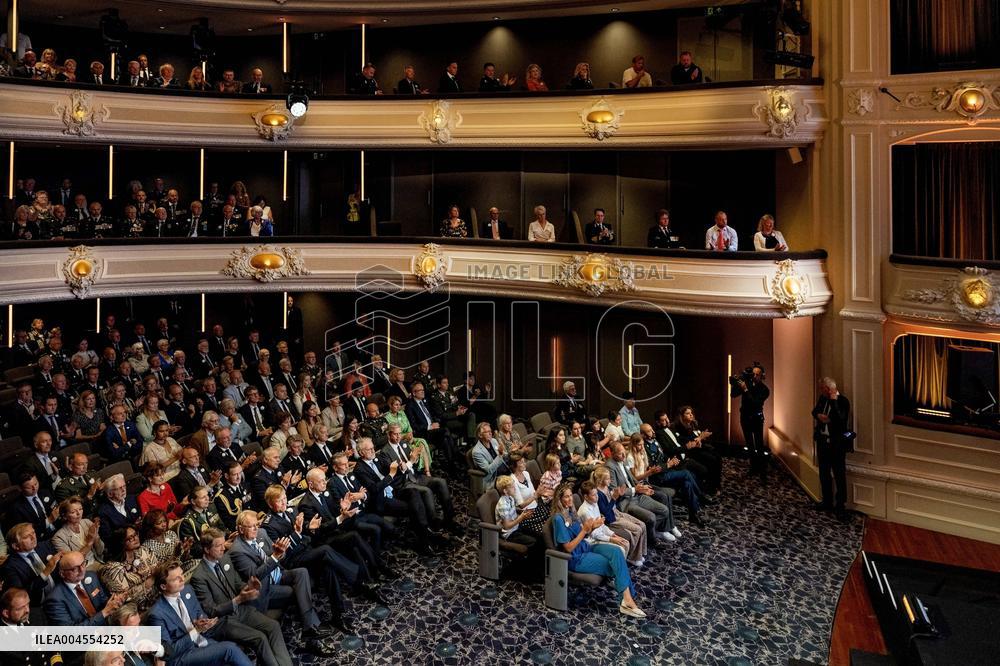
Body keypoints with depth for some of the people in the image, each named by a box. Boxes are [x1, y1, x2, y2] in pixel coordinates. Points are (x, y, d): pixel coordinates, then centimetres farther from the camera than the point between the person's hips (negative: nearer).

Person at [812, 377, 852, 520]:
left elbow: (840, 419, -28)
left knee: (839, 475, 1)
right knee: (824, 473, 17)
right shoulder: (823, 398, 4)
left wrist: (833, 400, -27)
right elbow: (814, 411, 16)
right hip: (822, 441, 7)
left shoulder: (843, 401, -16)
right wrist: (818, 415, -7)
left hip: (836, 444, -7)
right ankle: (827, 501, 31)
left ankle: (840, 506, 8)